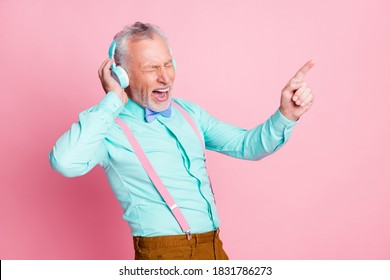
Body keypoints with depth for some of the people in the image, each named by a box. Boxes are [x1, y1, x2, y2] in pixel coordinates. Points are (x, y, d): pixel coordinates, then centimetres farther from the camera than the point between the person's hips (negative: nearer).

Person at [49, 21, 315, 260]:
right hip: (164, 251, -6)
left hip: (214, 246, 6)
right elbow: (66, 163, -30)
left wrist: (285, 115, -7)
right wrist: (112, 101, -21)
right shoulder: (108, 125, -10)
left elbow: (246, 145, 11)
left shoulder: (189, 112, 9)